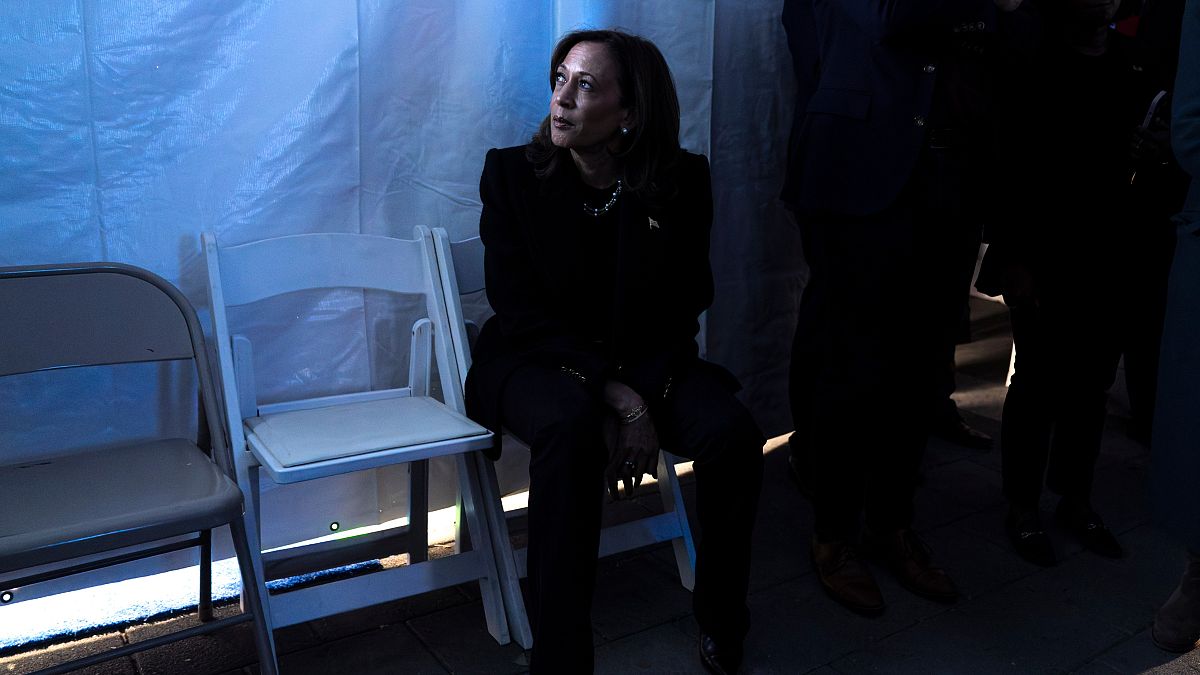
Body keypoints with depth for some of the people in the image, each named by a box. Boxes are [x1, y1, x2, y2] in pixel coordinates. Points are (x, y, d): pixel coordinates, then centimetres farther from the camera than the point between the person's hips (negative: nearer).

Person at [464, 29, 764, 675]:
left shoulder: (681, 182, -3)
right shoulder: (512, 173, -6)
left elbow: (682, 309, -1)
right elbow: (520, 311, -10)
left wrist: (642, 403, -18)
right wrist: (615, 395, -22)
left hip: (647, 364, 2)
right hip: (536, 361, -1)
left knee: (732, 432, -25)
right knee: (569, 424, -36)